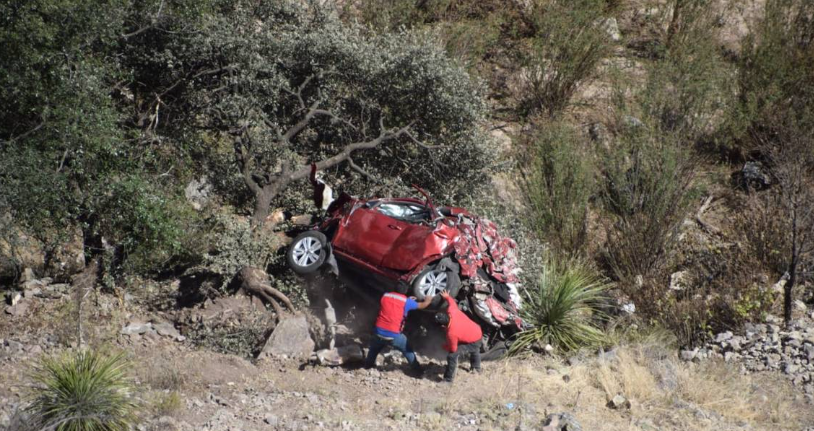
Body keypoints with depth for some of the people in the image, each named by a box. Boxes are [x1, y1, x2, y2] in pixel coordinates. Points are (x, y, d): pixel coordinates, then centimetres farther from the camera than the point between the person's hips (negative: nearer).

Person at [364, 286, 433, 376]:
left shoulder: (385, 296, 6)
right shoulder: (406, 301, -3)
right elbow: (422, 305, 12)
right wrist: (428, 300, 33)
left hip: (379, 333, 3)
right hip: (394, 336, -3)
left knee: (374, 348, 33)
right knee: (408, 351, 20)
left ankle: (368, 364, 49)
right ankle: (417, 370, 26)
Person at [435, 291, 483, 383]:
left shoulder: (451, 333, -36)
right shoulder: (452, 311, -24)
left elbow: (453, 349, -20)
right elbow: (452, 302, 0)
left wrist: (444, 347, 1)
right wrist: (447, 297, 20)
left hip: (474, 342, -8)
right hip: (478, 332, 8)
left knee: (452, 355, -11)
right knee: (474, 351, 39)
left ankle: (448, 379, 2)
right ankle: (476, 368, 65)